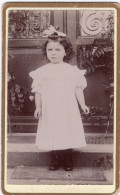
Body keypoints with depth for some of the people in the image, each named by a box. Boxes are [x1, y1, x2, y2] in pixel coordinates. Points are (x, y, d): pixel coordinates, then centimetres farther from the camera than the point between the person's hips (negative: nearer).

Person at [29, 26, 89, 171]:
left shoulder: (72, 70, -1)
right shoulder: (42, 71, 1)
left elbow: (78, 88, 2)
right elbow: (38, 91, 4)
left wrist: (82, 105, -3)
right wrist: (38, 107, 0)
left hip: (67, 110, -1)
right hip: (50, 110, 1)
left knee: (68, 132, 5)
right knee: (52, 133, 6)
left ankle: (67, 158, 23)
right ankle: (55, 158, 24)